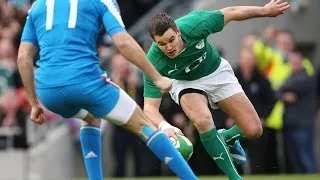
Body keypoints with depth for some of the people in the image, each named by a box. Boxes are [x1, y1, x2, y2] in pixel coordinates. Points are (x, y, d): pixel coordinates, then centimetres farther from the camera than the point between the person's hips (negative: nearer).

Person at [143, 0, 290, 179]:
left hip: (216, 72, 2)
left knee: (254, 130, -8)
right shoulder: (155, 62, -35)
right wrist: (164, 126, -54)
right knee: (203, 119, -34)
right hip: (185, 83, -2)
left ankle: (227, 137, 29)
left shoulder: (194, 24, -34)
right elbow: (150, 107, -32)